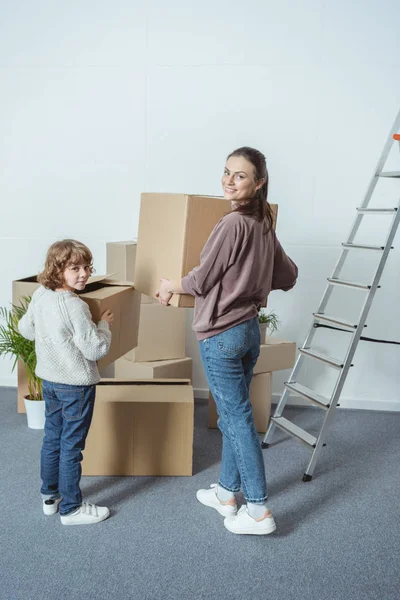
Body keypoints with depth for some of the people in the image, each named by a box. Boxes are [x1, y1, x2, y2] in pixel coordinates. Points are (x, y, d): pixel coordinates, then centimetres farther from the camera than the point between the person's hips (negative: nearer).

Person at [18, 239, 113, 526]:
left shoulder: (40, 296, -1)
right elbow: (96, 349, -23)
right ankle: (71, 509, 19)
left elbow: (26, 328, 14)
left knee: (52, 439, 21)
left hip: (50, 381, 8)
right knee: (71, 447, 4)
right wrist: (104, 324, -7)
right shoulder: (75, 306, -25)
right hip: (76, 386, -8)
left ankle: (50, 496, 37)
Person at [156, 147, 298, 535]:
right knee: (232, 415, 18)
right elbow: (287, 277, 17)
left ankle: (258, 511, 11)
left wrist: (170, 287, 5)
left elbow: (201, 281, -13)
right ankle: (227, 493, 33)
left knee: (237, 419, 1)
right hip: (249, 328, 9)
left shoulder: (233, 223, -19)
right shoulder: (264, 225, 7)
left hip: (220, 334, -9)